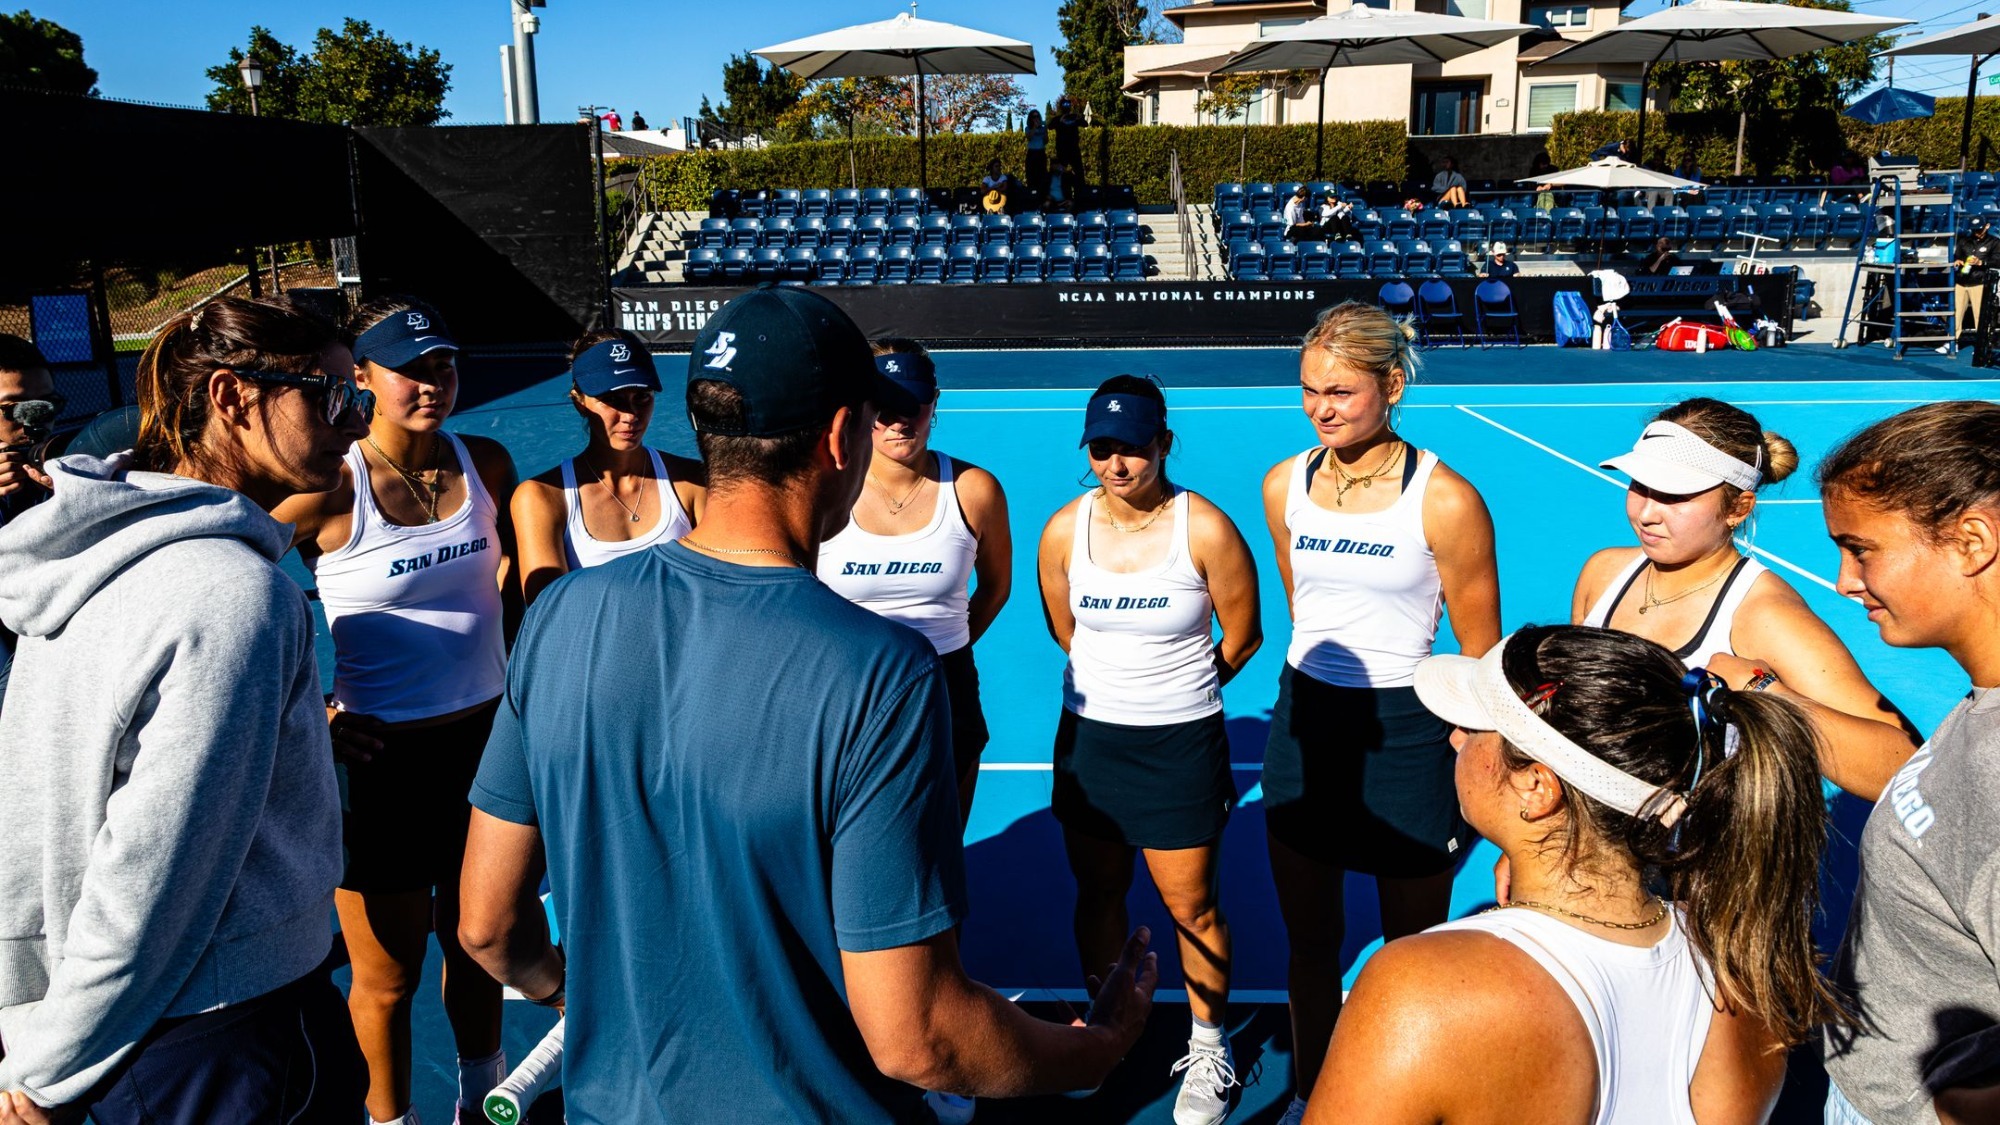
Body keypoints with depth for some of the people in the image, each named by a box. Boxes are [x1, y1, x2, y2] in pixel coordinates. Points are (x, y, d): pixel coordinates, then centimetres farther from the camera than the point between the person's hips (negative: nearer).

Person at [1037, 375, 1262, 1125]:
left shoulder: (1206, 530, -15)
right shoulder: (1065, 530, -6)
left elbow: (1242, 637, -2)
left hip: (1181, 743, -3)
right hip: (1088, 736, 3)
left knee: (1191, 903, 7)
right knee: (1099, 893, 15)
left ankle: (1209, 1048, 30)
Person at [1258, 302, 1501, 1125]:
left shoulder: (1444, 501, -14)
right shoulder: (1285, 485, 1)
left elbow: (1482, 656, -6)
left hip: (1407, 732, -4)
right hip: (1304, 721, 4)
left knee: (1413, 951, 11)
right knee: (1309, 940, 16)